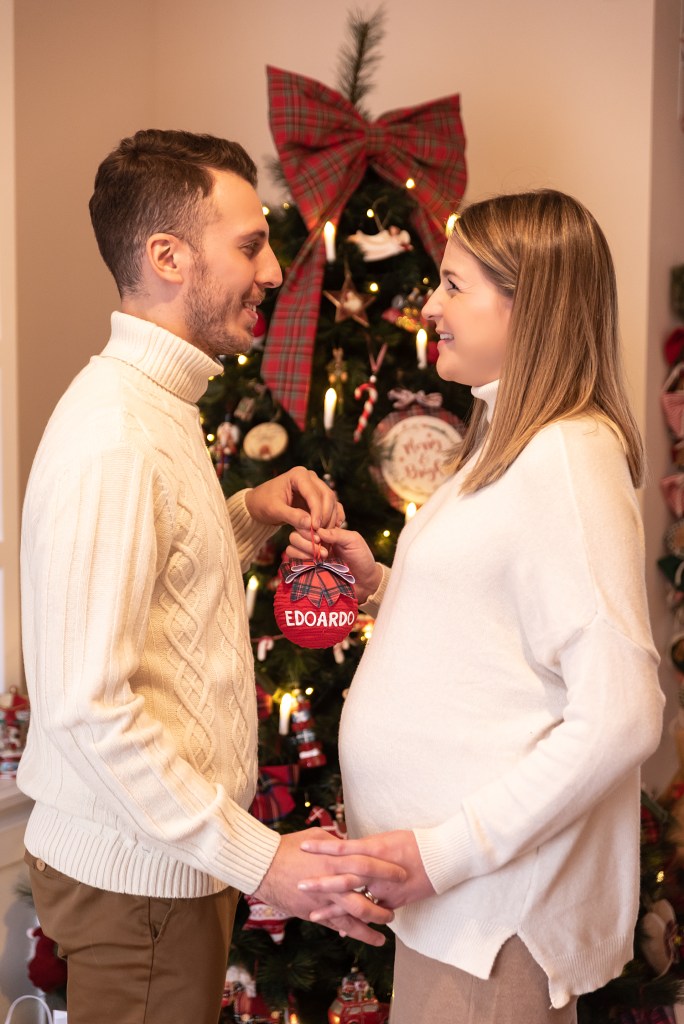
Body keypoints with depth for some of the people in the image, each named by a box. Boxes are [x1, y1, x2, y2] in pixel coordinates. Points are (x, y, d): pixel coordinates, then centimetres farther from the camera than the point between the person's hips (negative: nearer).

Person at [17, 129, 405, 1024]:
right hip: (138, 870, -9)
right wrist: (257, 858, -26)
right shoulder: (114, 437, -23)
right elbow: (87, 706, -27)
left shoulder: (157, 406, 10)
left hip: (177, 847, 9)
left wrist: (250, 515, 4)